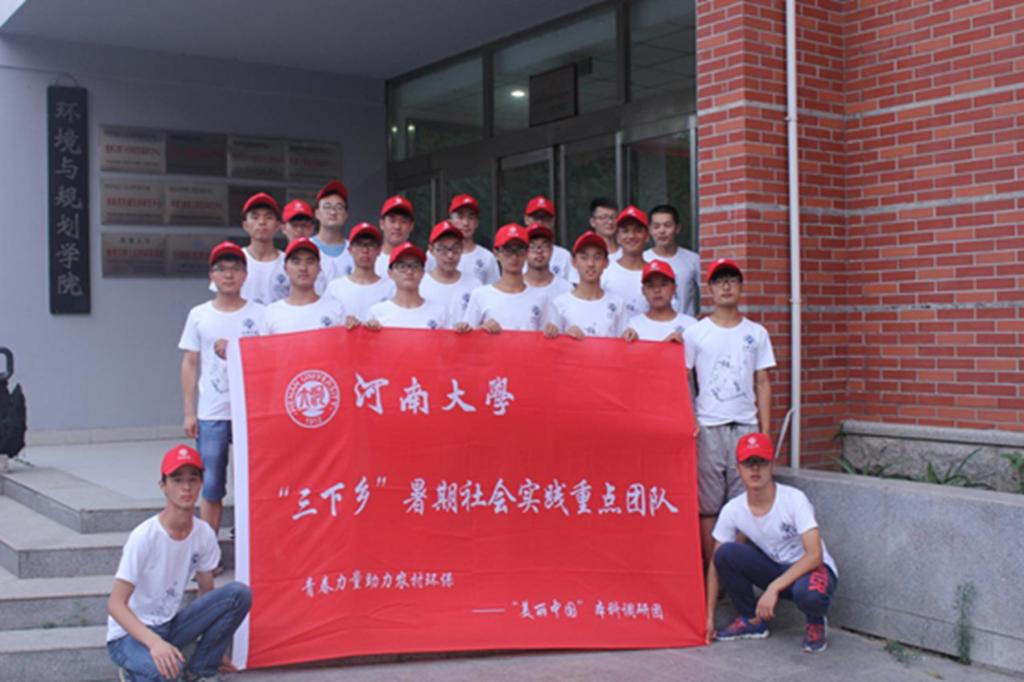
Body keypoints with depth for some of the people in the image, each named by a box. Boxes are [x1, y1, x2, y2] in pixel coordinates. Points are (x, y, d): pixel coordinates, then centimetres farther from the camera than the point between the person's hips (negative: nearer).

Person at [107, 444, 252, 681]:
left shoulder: (204, 534, -6)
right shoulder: (144, 536, -23)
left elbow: (207, 592, 8)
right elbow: (115, 604, -23)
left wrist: (215, 647, 10)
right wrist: (154, 642, -38)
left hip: (169, 626, 6)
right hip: (130, 634, -5)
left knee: (239, 593, -14)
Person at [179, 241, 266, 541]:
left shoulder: (259, 314, 1)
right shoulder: (199, 315, 6)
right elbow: (190, 364, 7)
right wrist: (189, 412, 3)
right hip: (211, 414, 1)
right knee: (211, 485, 5)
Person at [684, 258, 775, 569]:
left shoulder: (756, 333, 9)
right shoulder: (694, 333, 4)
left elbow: (762, 384, 9)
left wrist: (765, 432, 3)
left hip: (746, 428, 1)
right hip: (708, 429, -1)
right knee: (707, 507, 2)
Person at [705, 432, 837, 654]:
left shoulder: (794, 499, -23)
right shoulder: (732, 510, -12)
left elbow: (814, 556, -28)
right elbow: (717, 563, -4)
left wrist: (773, 588, -35)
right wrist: (709, 617, -4)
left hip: (810, 568, -4)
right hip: (773, 569, 4)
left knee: (809, 593, -39)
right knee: (726, 553, -22)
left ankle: (816, 623, 0)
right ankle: (751, 620, 2)